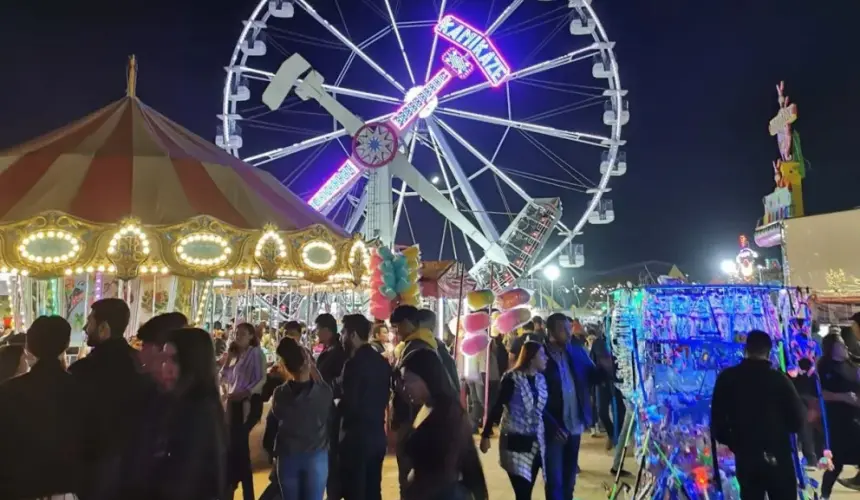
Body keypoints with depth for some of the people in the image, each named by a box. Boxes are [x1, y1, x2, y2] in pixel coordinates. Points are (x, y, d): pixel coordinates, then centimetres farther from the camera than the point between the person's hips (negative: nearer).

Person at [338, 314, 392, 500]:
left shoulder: (354, 363, -17)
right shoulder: (382, 362, 7)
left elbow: (348, 403, -19)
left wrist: (335, 407, -1)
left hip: (356, 436, -8)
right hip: (377, 435, 8)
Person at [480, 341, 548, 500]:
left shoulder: (541, 379, 5)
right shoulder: (512, 378, -11)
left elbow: (543, 410, 9)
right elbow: (497, 407, -10)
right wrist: (486, 435, -11)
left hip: (535, 444, 5)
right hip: (515, 442, -5)